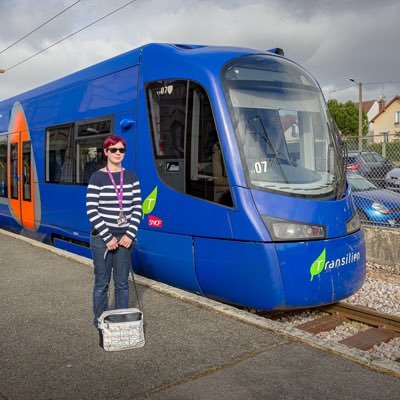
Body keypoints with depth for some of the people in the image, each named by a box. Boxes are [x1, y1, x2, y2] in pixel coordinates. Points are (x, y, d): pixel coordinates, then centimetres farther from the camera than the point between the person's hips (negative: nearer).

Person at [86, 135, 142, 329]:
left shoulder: (131, 178, 7)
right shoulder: (97, 177, -4)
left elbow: (137, 208, 5)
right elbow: (91, 210, -9)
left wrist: (130, 234, -6)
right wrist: (107, 237, -13)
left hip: (124, 238, 3)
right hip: (101, 238, -3)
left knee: (122, 282, 9)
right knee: (102, 283, 5)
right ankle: (100, 322, 19)